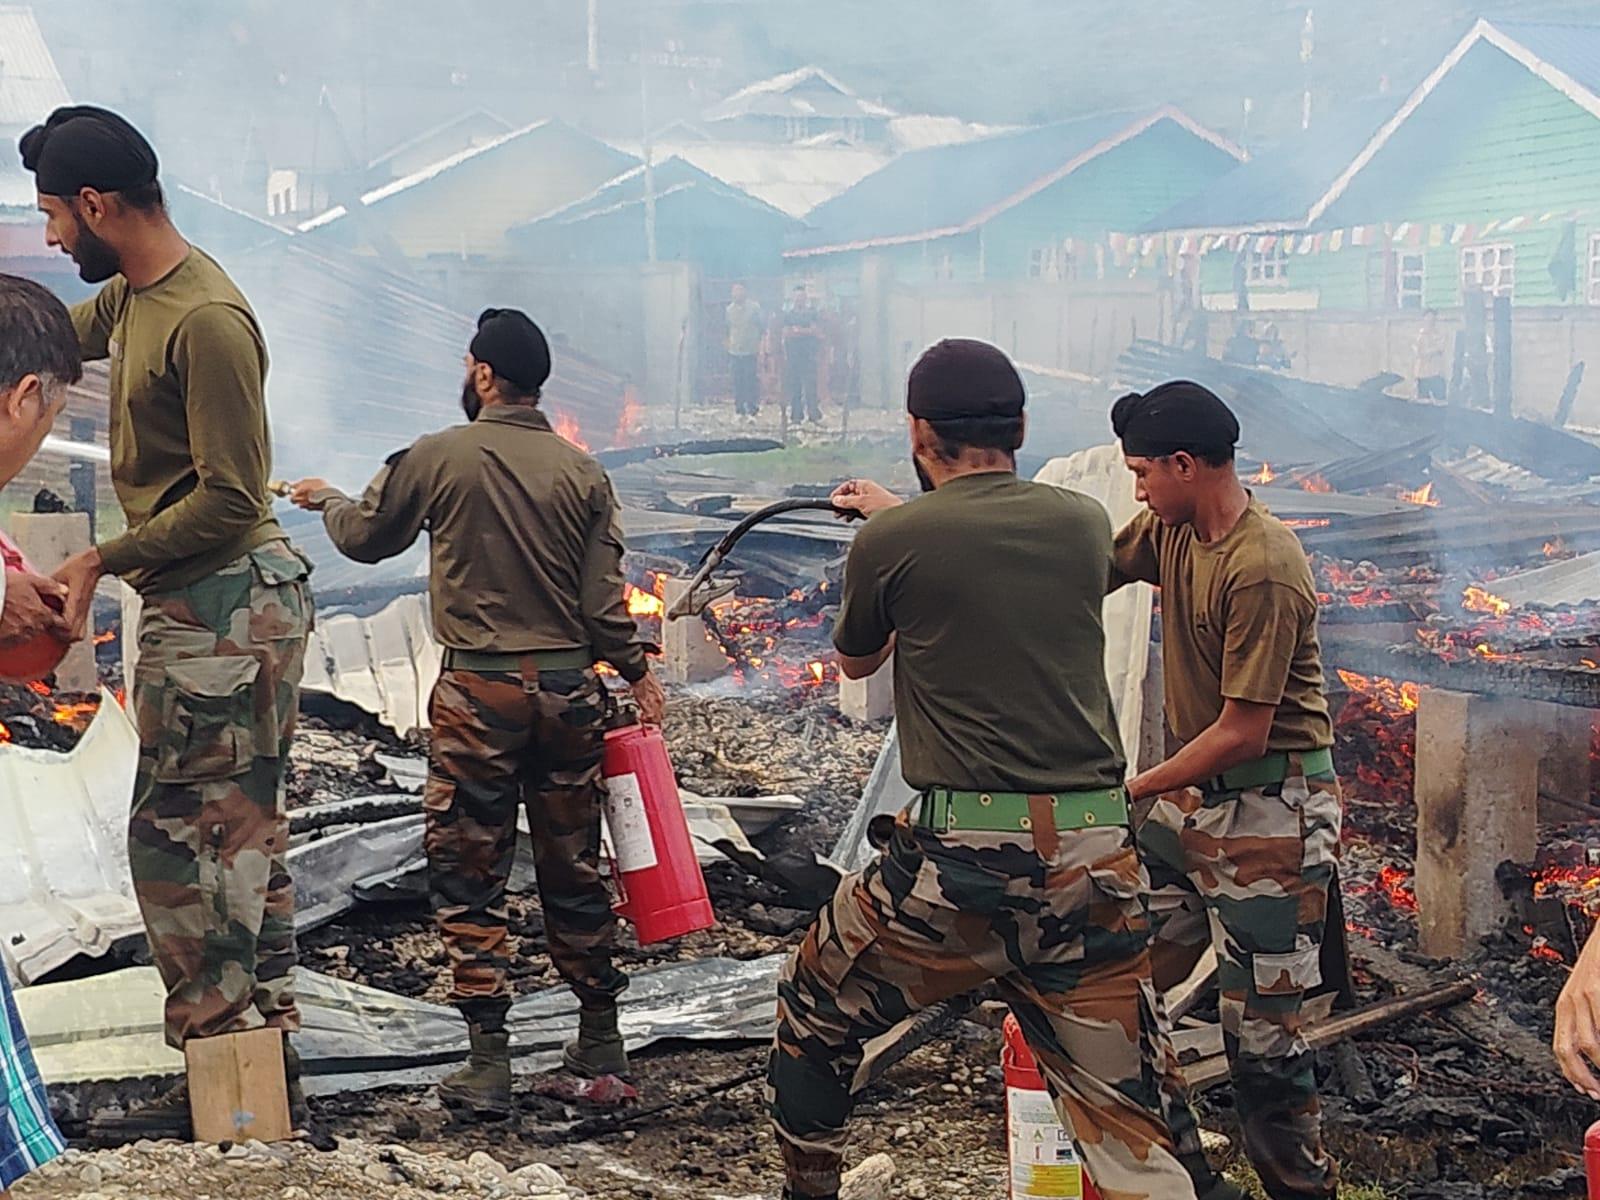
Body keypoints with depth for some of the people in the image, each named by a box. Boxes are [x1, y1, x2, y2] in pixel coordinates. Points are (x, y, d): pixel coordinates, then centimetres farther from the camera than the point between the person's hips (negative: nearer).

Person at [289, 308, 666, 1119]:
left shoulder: (439, 458, -6)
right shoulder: (582, 472, 0)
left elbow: (365, 536, 11)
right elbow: (603, 602, -2)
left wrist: (326, 500, 31)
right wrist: (636, 674, 12)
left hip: (478, 693, -3)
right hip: (569, 691, 3)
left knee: (468, 876, 4)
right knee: (573, 870, 14)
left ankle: (489, 1063, 2)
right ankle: (600, 1040, 24)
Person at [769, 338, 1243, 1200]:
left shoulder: (893, 539, -4)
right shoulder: (1085, 523, 6)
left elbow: (855, 661, 16)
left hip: (957, 858, -3)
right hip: (1094, 861, 3)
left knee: (813, 1020, 24)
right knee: (1137, 1127, 5)